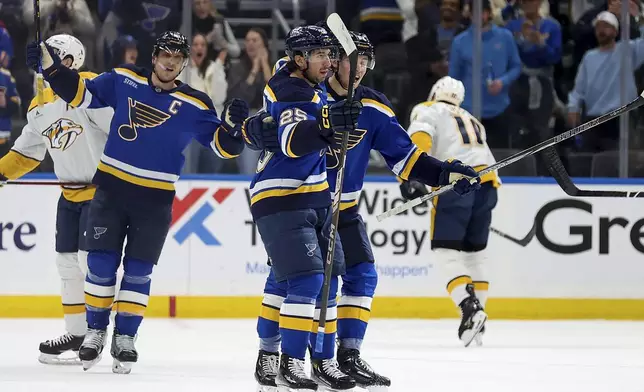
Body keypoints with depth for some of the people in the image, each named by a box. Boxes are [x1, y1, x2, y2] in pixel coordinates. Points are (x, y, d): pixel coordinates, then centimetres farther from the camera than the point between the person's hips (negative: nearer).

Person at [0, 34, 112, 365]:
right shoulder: (40, 107, 11)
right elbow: (27, 151, 20)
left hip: (105, 187, -9)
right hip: (71, 192, 9)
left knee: (91, 259, -12)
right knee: (67, 261, 9)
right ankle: (76, 335, 17)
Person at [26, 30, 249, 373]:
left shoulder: (194, 106, -4)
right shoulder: (123, 81, 0)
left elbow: (223, 145, -3)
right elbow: (80, 94, 4)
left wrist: (232, 126, -24)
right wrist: (50, 65, -8)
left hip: (155, 199, -1)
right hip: (111, 187, 1)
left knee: (138, 270, 2)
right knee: (101, 262, -1)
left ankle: (125, 337, 14)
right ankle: (95, 331, 14)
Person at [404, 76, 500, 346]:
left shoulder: (427, 111, 13)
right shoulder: (472, 121, 34)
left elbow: (418, 139, -7)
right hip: (487, 185, 6)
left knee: (446, 251, -3)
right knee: (473, 252, 17)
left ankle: (469, 307, -21)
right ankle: (477, 322, 17)